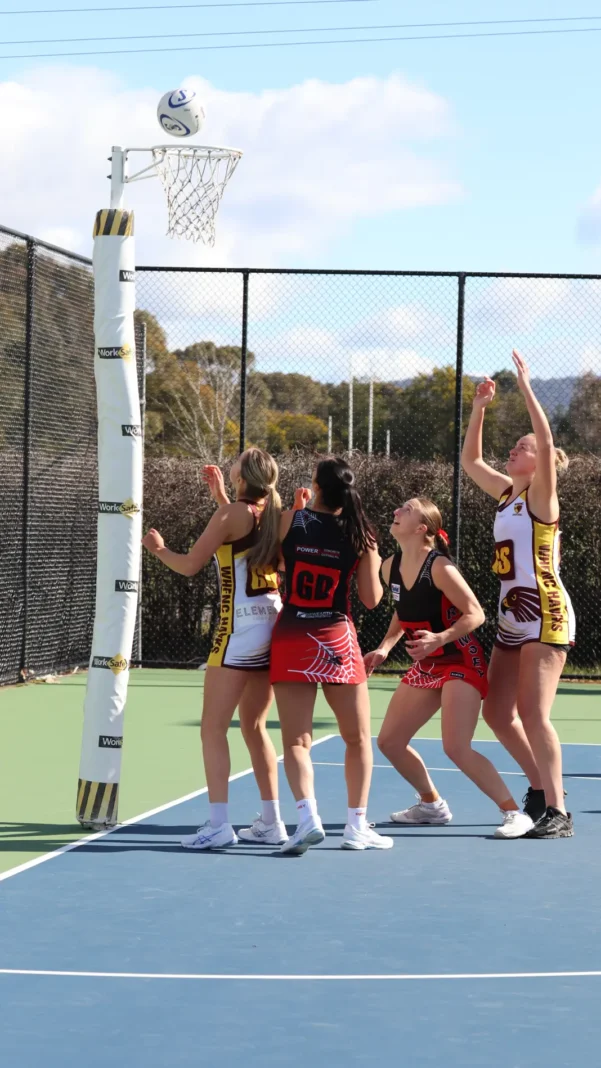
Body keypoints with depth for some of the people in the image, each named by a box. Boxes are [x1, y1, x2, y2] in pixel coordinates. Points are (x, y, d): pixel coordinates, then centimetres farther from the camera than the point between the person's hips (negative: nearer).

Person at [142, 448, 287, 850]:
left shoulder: (233, 513, -10)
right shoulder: (274, 514, 10)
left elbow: (189, 565, -7)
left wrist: (158, 548, 11)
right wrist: (221, 498, 33)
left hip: (240, 628, -8)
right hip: (273, 625, 8)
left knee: (213, 728, -6)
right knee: (254, 726, 17)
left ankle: (219, 824, -14)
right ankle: (271, 821, 18)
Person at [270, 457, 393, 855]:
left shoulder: (293, 520, -4)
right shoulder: (361, 535, -2)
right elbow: (371, 598, 1)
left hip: (291, 639, 0)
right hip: (337, 639, 0)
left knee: (296, 739, 0)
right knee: (358, 737, 13)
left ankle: (307, 815, -19)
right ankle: (357, 825, 10)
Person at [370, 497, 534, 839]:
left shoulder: (439, 567, -21)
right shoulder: (391, 567, 1)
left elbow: (475, 614, -20)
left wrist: (439, 639, -33)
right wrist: (384, 649, 4)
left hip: (461, 661, -8)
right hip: (426, 666, 8)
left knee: (457, 748, -19)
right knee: (389, 741, 8)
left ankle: (515, 813, -10)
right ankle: (432, 805, 27)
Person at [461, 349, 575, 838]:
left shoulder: (540, 492, -7)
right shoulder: (507, 492, 13)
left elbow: (547, 440, -23)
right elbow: (470, 459, 20)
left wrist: (526, 386, -21)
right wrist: (480, 408, 11)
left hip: (545, 615, -8)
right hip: (513, 617, 8)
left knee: (533, 715, -13)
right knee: (497, 712, 9)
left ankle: (558, 813, -8)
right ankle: (542, 788, 24)